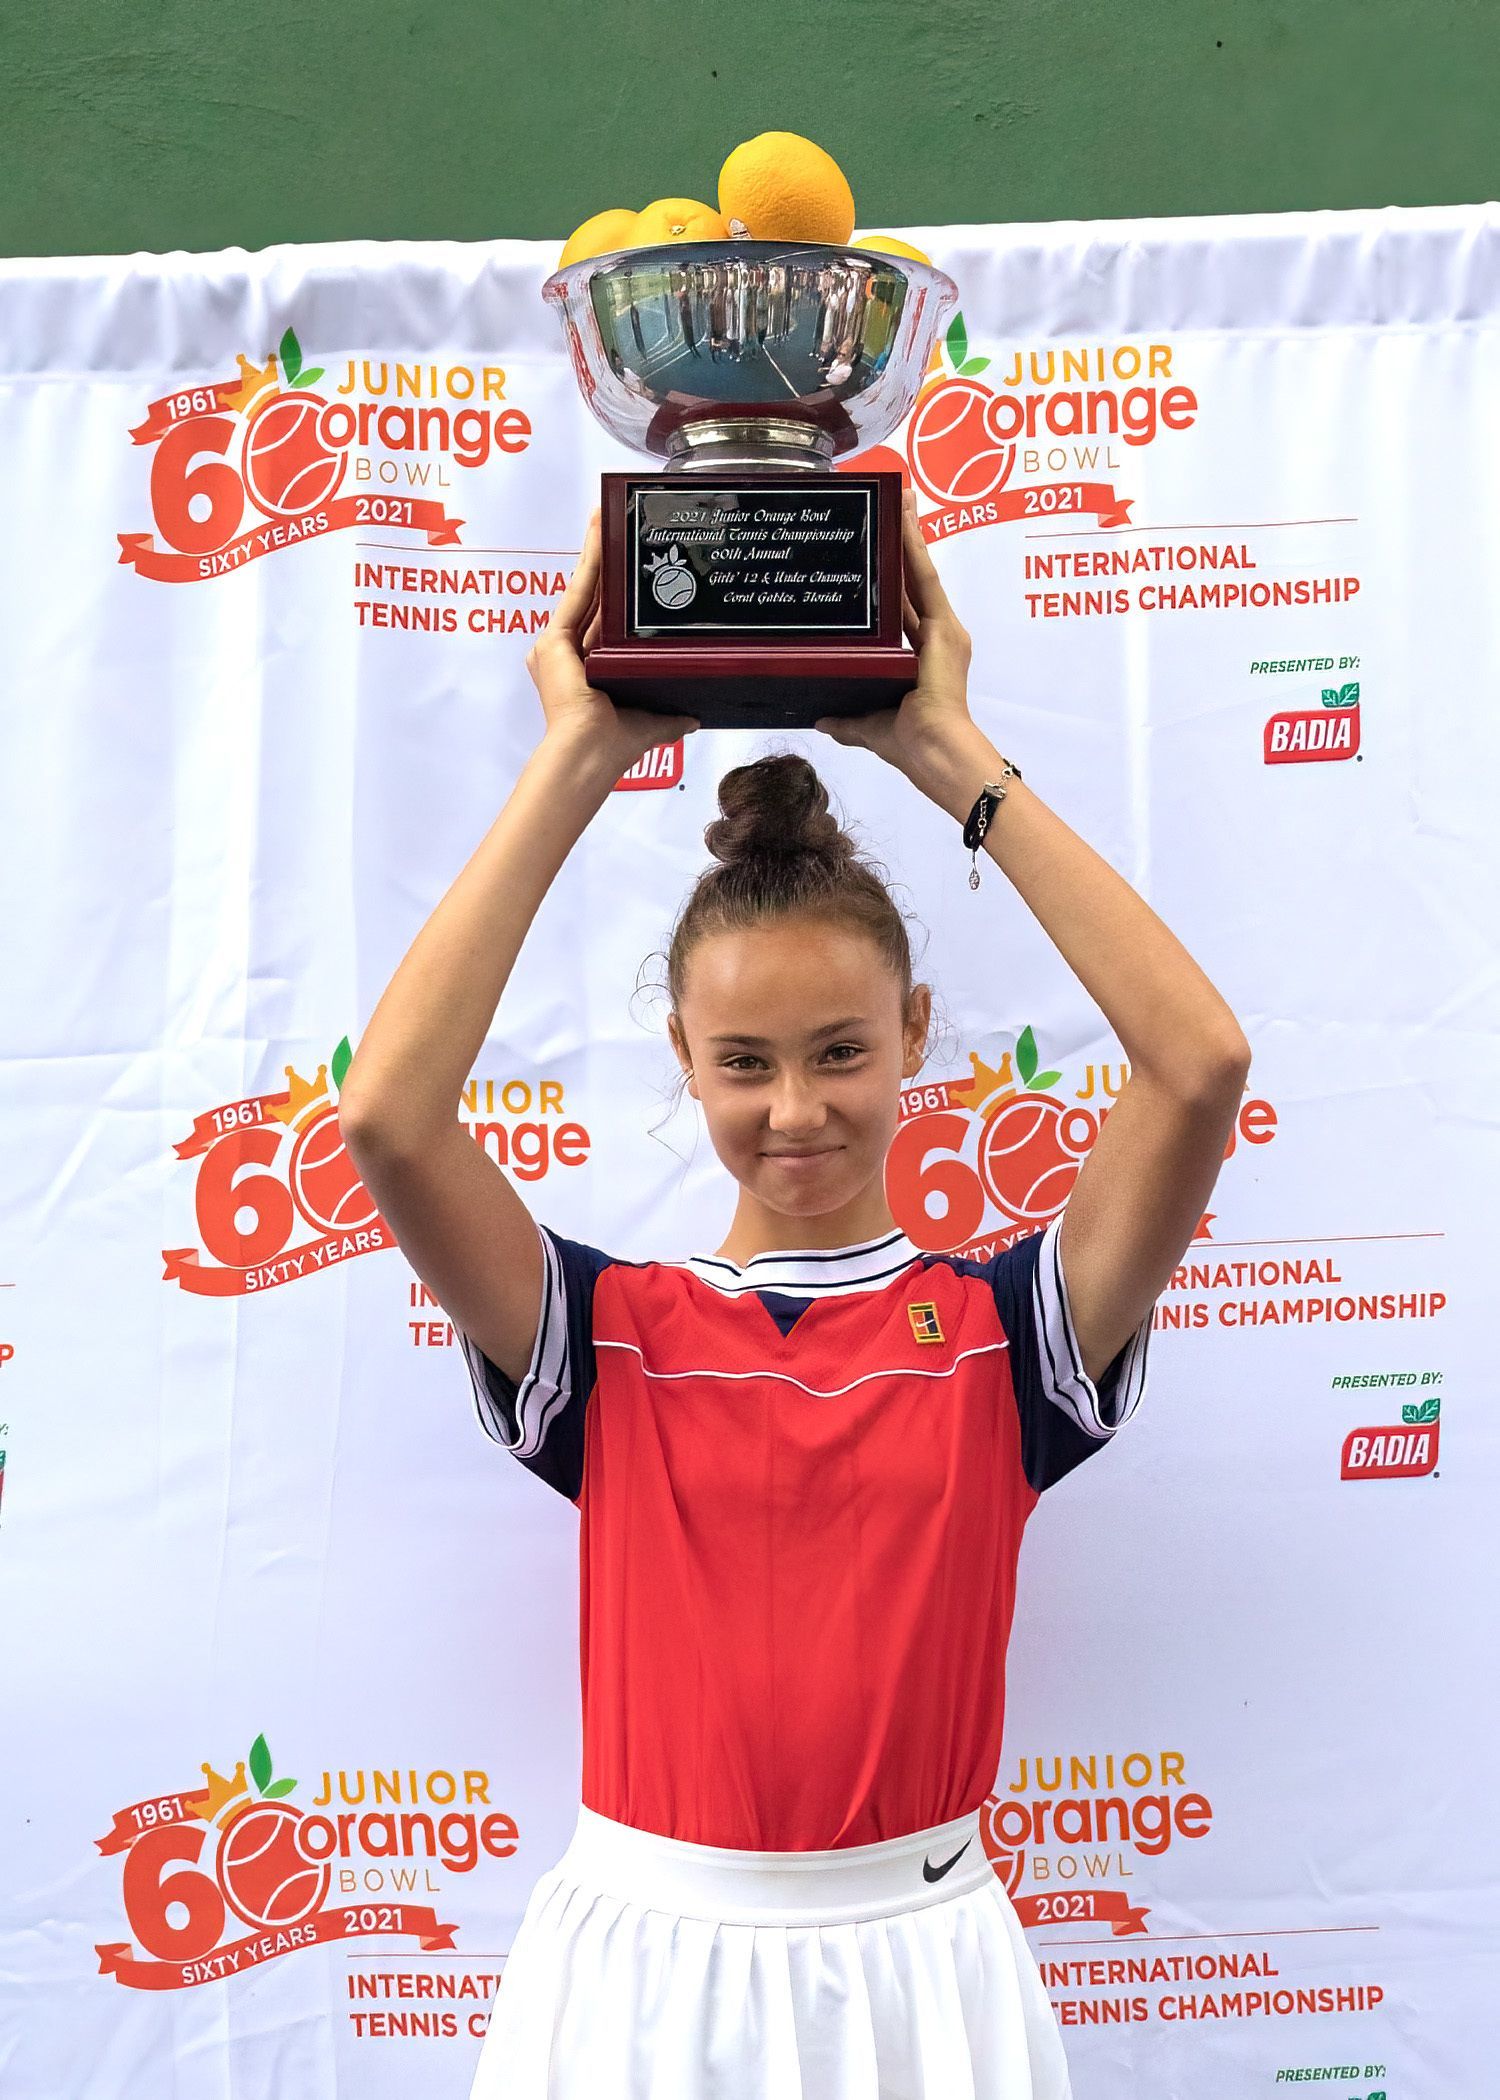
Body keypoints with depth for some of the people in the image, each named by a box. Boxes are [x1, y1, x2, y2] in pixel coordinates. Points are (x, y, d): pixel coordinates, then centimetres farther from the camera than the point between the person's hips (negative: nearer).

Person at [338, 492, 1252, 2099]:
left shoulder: (998, 1328, -5)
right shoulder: (610, 1336, -5)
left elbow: (1201, 1066, -18)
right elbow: (388, 1115, -20)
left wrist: (947, 754, -15)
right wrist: (578, 761, -15)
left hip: (914, 1966, 0)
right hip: (644, 1968, 0)